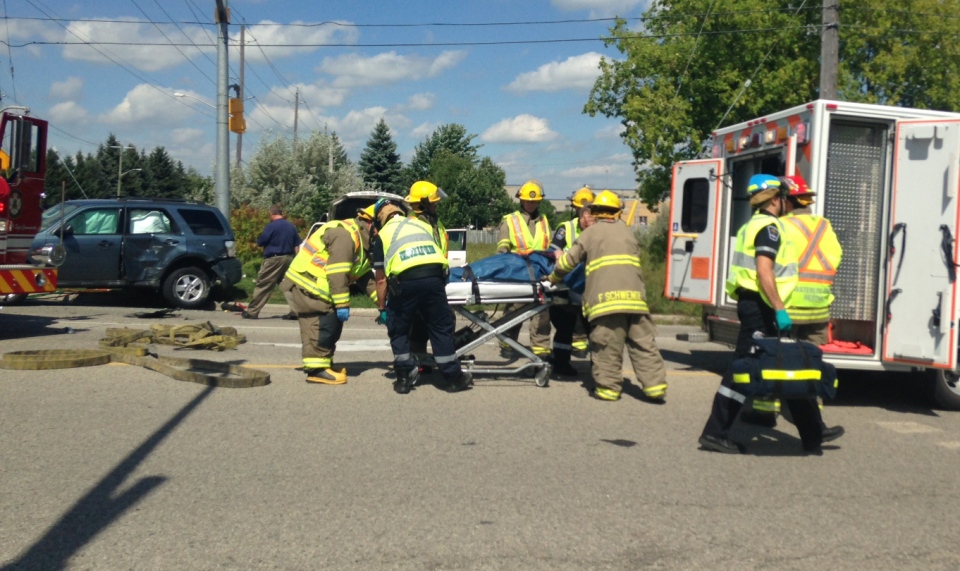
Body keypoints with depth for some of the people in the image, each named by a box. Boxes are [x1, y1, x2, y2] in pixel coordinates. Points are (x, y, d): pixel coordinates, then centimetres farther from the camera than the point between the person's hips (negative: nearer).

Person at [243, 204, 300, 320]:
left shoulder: (271, 226, -10)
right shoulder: (291, 226, 10)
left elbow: (260, 242, -7)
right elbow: (297, 246, 11)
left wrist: (259, 237, 15)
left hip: (274, 259, -6)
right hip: (288, 258, 6)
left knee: (263, 286, 0)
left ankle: (252, 311, 4)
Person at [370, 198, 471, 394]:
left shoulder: (383, 235, 21)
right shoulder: (424, 225, 29)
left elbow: (381, 279, 18)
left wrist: (382, 308, 27)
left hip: (404, 281, -2)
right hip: (434, 276, 2)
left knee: (398, 329, 17)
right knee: (441, 328, 14)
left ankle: (404, 378, 18)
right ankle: (453, 378, 19)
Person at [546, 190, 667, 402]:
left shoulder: (590, 232, 12)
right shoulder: (626, 231, 24)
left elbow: (569, 260, 12)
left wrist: (554, 278, 27)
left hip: (605, 297, -3)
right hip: (634, 295, 4)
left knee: (608, 345, 0)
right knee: (643, 343, 5)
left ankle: (608, 387, 3)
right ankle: (655, 385, 5)